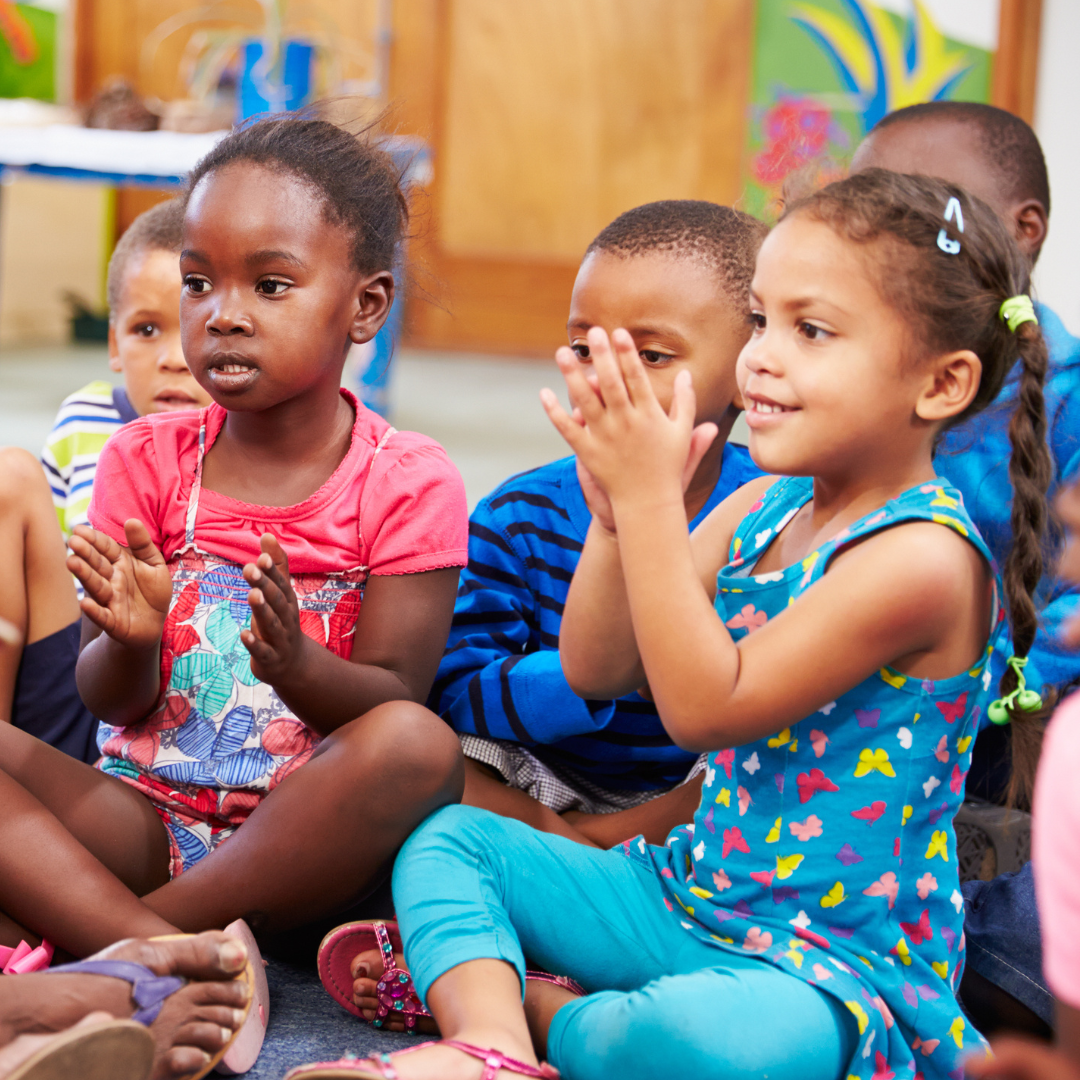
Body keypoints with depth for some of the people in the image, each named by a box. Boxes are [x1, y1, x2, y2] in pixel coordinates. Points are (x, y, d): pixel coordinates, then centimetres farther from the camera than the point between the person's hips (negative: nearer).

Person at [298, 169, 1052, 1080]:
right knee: (449, 839, 8)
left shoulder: (923, 557, -21)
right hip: (695, 893, 9)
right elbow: (595, 670, 5)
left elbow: (706, 707, -24)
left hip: (838, 954, -8)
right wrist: (618, 514, -11)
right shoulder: (764, 507, 5)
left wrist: (651, 501, -24)